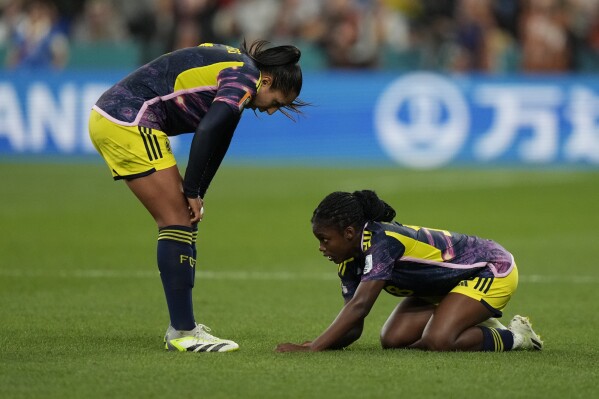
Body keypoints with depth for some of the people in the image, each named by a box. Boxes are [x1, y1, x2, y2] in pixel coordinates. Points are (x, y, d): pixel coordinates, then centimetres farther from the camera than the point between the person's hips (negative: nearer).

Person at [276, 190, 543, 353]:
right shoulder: (350, 263, -5)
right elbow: (354, 327, -5)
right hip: (447, 283, 9)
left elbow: (359, 306, -42)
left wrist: (312, 349, -45)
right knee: (393, 339, -5)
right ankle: (476, 326, 11)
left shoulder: (382, 242, -32)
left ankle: (514, 336, -6)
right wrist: (316, 344, -25)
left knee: (438, 341, -30)